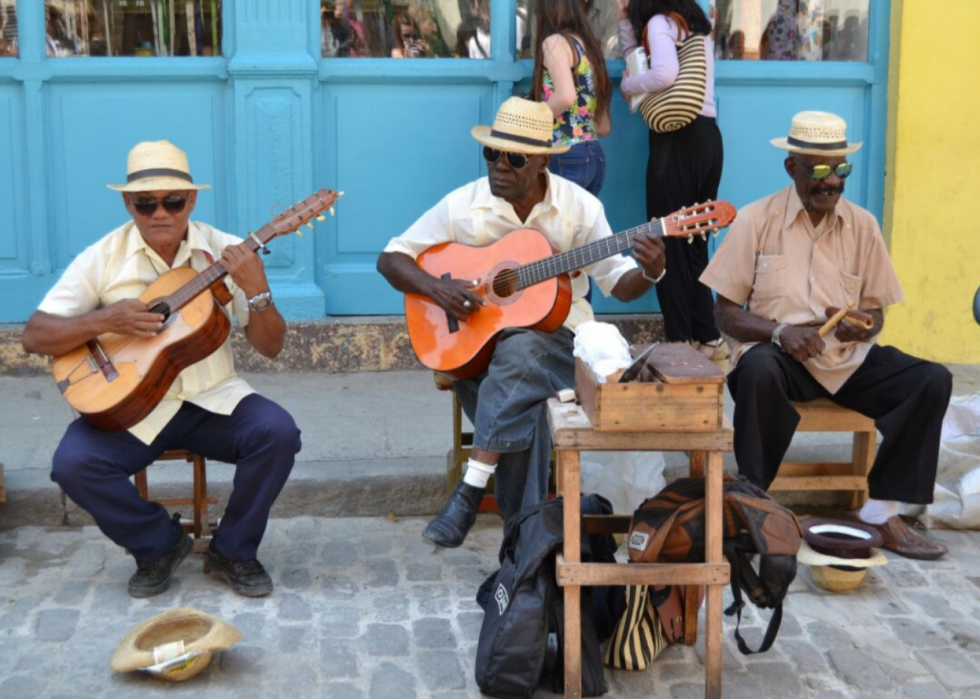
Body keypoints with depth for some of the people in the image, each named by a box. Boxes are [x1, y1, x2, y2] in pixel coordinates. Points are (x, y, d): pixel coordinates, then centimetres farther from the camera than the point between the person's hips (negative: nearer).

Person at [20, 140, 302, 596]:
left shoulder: (227, 253, -2)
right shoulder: (103, 258, -3)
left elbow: (270, 347, -3)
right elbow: (34, 336, -5)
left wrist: (257, 291, -22)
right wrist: (104, 321, -20)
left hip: (211, 399, 0)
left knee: (278, 433, -26)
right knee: (73, 463, -26)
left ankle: (233, 551, -1)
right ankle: (160, 545, 3)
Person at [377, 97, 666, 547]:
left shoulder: (579, 207, -3)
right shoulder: (463, 205, -3)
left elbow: (618, 285, 2)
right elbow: (391, 258, 2)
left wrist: (649, 273, -21)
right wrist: (436, 288, -17)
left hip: (555, 331, -1)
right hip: (477, 338, 1)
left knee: (517, 354, -36)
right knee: (519, 403, -31)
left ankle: (470, 490, -32)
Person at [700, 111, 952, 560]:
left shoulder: (862, 225, 6)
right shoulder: (756, 220, -3)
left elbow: (875, 313, 12)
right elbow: (726, 314, -3)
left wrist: (861, 326, -13)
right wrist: (779, 331, -21)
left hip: (849, 358, 4)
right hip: (781, 355, -3)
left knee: (933, 381, -19)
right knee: (758, 370, -38)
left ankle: (882, 510, -12)